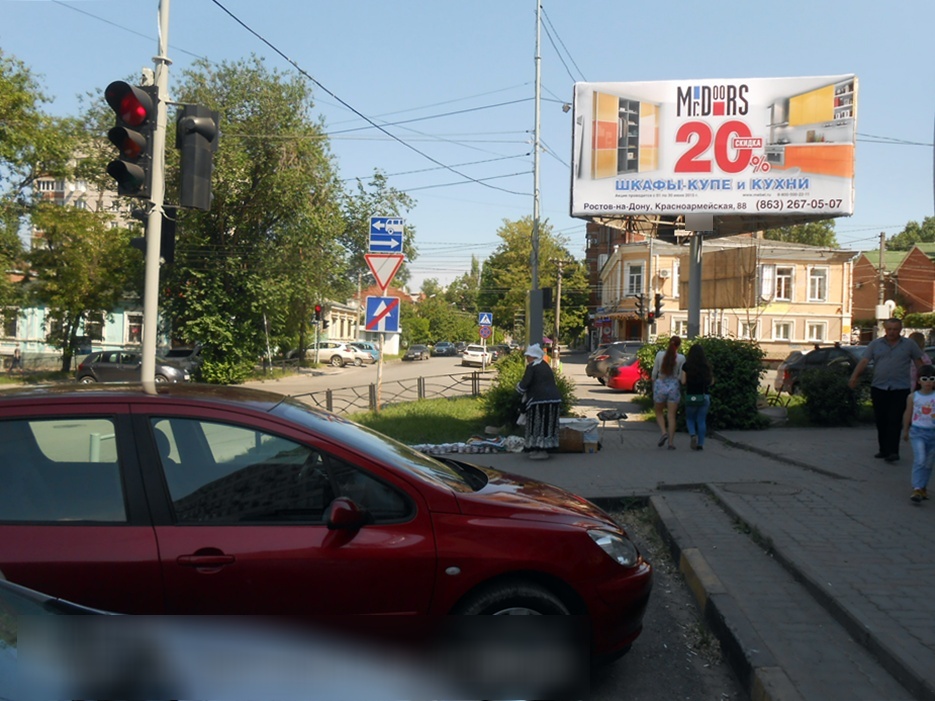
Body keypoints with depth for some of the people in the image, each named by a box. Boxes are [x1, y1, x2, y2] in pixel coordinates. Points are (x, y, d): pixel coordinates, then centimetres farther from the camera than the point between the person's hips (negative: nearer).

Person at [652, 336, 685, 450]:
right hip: (674, 386, 0)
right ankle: (671, 442, 5)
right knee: (671, 416, 6)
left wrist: (654, 385, 15)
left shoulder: (660, 354, -4)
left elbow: (654, 373, 1)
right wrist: (681, 389, 12)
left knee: (659, 412, 18)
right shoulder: (681, 358, -6)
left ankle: (664, 432, -4)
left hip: (660, 384, 0)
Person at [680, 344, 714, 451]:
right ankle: (700, 443, 7)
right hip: (704, 396, 2)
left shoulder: (686, 366, -8)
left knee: (690, 418, 15)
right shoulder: (707, 366, 0)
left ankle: (693, 434, -10)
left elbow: (683, 381, -10)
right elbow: (711, 381, 4)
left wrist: (679, 377, 11)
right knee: (701, 420, 9)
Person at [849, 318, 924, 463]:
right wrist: (854, 376, -17)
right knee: (881, 421, 7)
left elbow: (919, 363, 9)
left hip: (900, 389, -2)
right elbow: (864, 361, -2)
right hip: (878, 387, 2)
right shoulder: (875, 344, 7)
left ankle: (893, 451, -10)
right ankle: (884, 450, 17)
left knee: (895, 421, -9)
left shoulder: (909, 345, 5)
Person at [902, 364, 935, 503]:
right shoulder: (913, 397, -1)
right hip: (917, 431, -2)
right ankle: (917, 489, -15)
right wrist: (905, 431, 16)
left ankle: (923, 487, 28)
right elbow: (907, 415, 10)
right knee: (919, 460, -15)